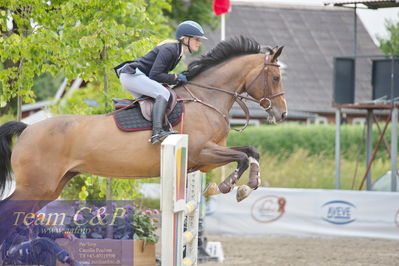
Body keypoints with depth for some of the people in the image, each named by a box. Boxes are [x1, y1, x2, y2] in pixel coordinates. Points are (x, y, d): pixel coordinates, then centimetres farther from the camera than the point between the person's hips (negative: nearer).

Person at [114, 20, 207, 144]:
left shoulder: (178, 52, 13)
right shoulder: (169, 49, -17)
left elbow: (162, 73, 17)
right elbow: (154, 75, -23)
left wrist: (178, 80, 4)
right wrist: (175, 78, -15)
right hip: (131, 75, -11)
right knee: (163, 93, -24)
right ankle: (157, 131, -34)